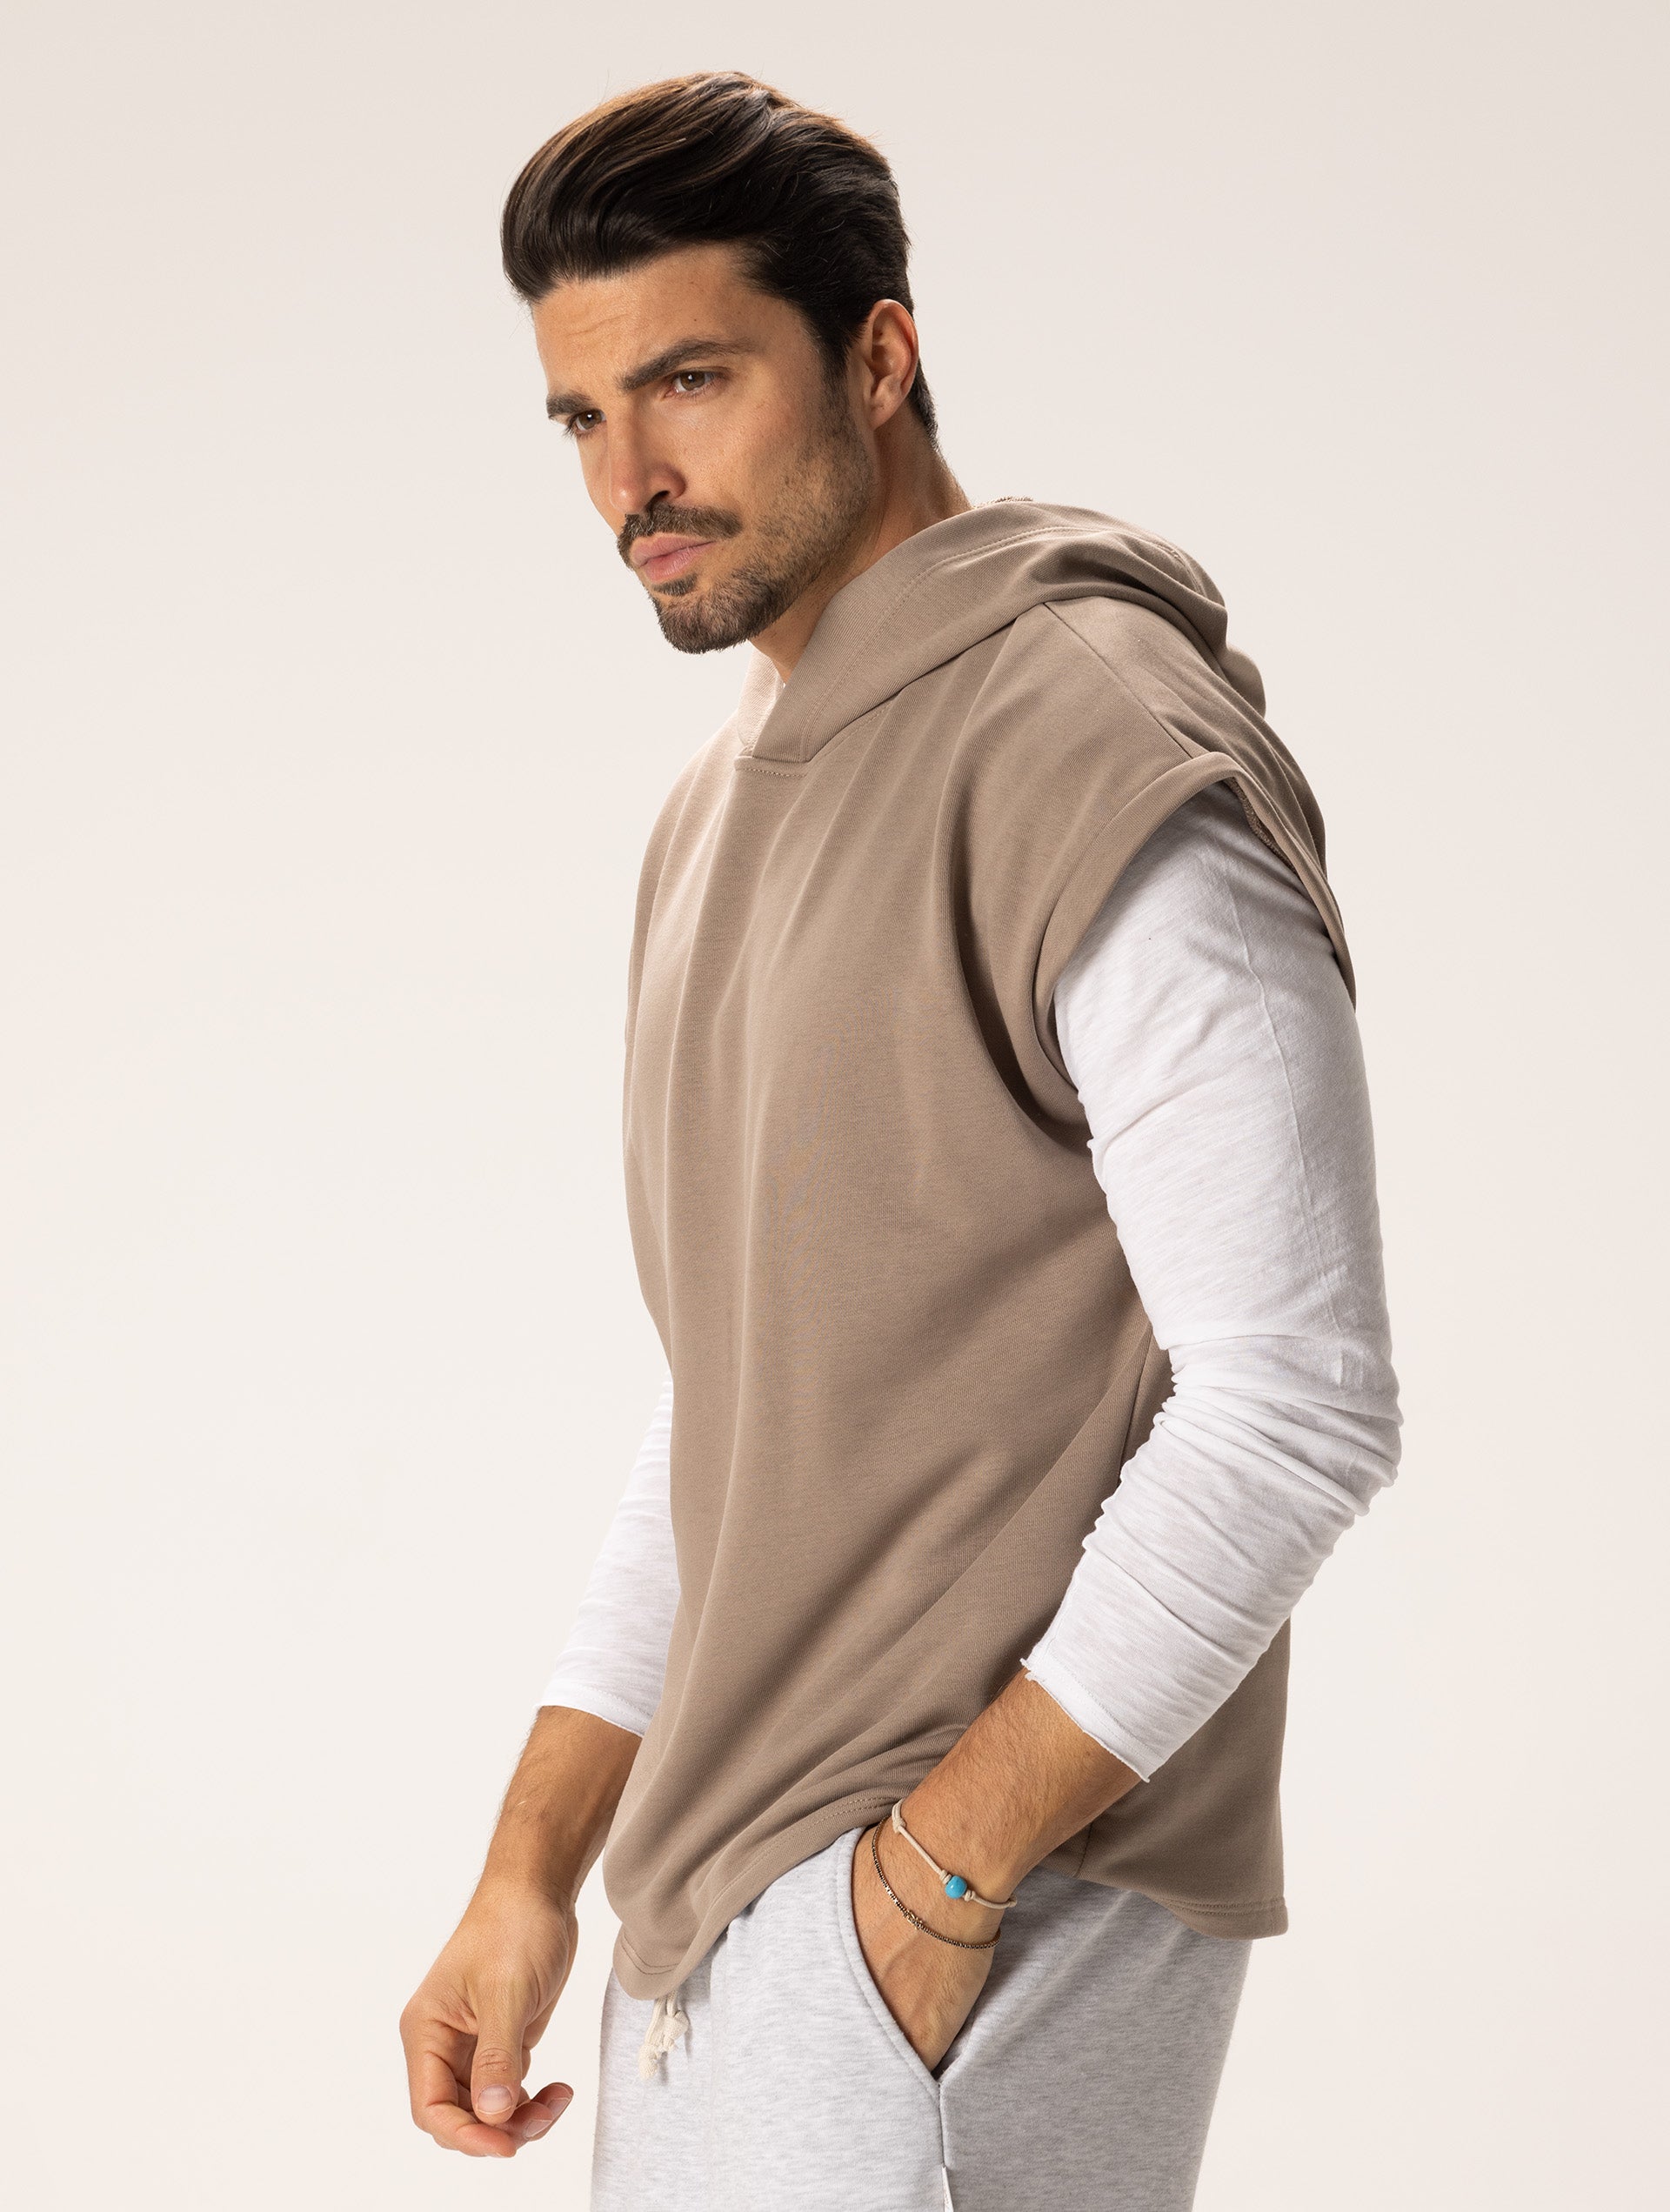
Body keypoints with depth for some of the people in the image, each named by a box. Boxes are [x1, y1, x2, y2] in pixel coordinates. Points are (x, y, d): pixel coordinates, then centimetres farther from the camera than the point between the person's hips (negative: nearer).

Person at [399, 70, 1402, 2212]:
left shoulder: (1105, 755, -13)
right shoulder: (718, 809, 15)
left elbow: (1295, 1402, -19)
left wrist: (938, 1873, -18)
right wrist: (532, 1872, 12)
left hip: (1001, 1897, -8)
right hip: (720, 1879, 8)